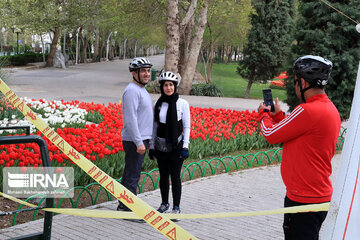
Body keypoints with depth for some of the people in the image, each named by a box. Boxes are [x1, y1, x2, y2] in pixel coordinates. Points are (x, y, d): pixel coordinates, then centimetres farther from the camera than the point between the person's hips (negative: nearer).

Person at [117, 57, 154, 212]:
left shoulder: (142, 89, 18)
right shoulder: (132, 90, -15)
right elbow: (130, 119, -22)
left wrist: (148, 139, 23)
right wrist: (139, 142, -24)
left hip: (141, 139, 10)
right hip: (134, 141, -10)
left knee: (130, 174, 15)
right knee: (132, 175, -6)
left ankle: (124, 205, 25)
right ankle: (128, 208, 1)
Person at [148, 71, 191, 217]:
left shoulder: (182, 104, -4)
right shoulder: (158, 104, 5)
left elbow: (186, 126, -4)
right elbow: (155, 126, 11)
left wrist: (185, 146, -11)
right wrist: (151, 146, 9)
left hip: (176, 145, -3)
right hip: (161, 146, 4)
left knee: (175, 176, -2)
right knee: (163, 176, 11)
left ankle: (176, 207, 8)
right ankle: (164, 204, 27)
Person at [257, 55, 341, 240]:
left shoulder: (308, 110, -21)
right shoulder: (330, 109, 10)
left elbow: (271, 135, -12)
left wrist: (263, 114, 7)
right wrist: (277, 114, 22)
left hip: (304, 200, -10)